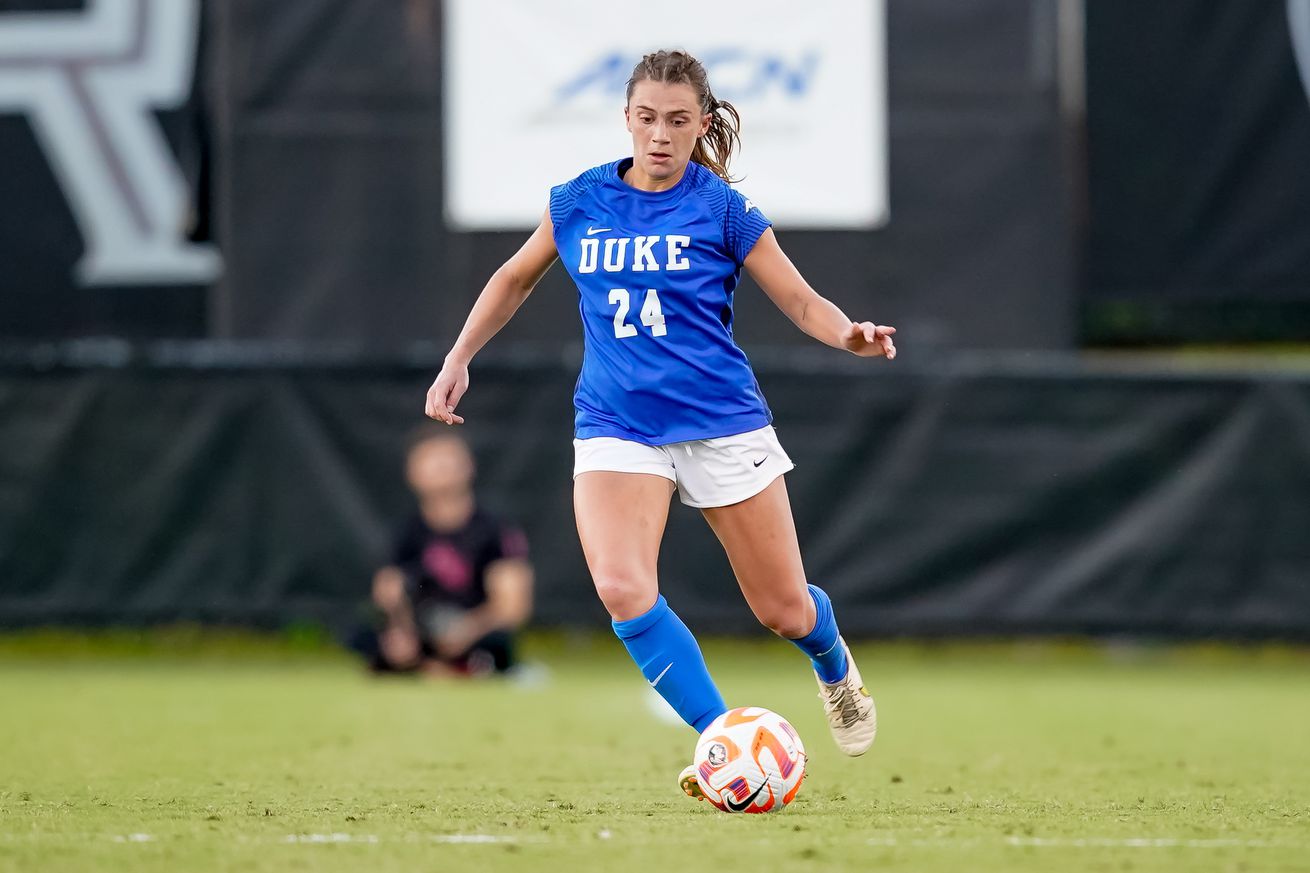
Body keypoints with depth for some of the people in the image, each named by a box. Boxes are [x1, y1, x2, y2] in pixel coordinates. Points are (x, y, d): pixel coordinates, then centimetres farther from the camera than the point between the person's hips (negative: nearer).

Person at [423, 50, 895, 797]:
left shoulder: (723, 209, -5)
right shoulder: (579, 203, 3)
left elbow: (800, 300, -2)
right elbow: (515, 279, 20)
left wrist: (850, 334, -23)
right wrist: (458, 361, 14)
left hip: (721, 420, -1)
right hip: (616, 427, 1)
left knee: (784, 611, 6)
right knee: (621, 589, -25)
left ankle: (836, 666, 45)